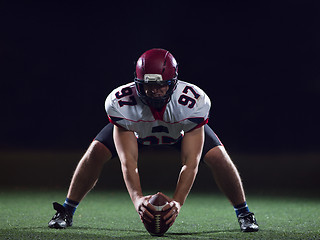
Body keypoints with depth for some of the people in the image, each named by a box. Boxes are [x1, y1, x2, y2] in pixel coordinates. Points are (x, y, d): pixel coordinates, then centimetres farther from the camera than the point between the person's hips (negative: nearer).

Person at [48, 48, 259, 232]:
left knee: (218, 157, -20)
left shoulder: (194, 102, -40)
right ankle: (67, 212, 0)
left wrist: (177, 202, -54)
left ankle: (244, 213, 5)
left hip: (184, 129, 0)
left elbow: (191, 162, -40)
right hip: (134, 130, 0)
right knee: (96, 152, -20)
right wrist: (138, 199, -57)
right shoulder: (120, 103, -40)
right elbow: (128, 161, -40)